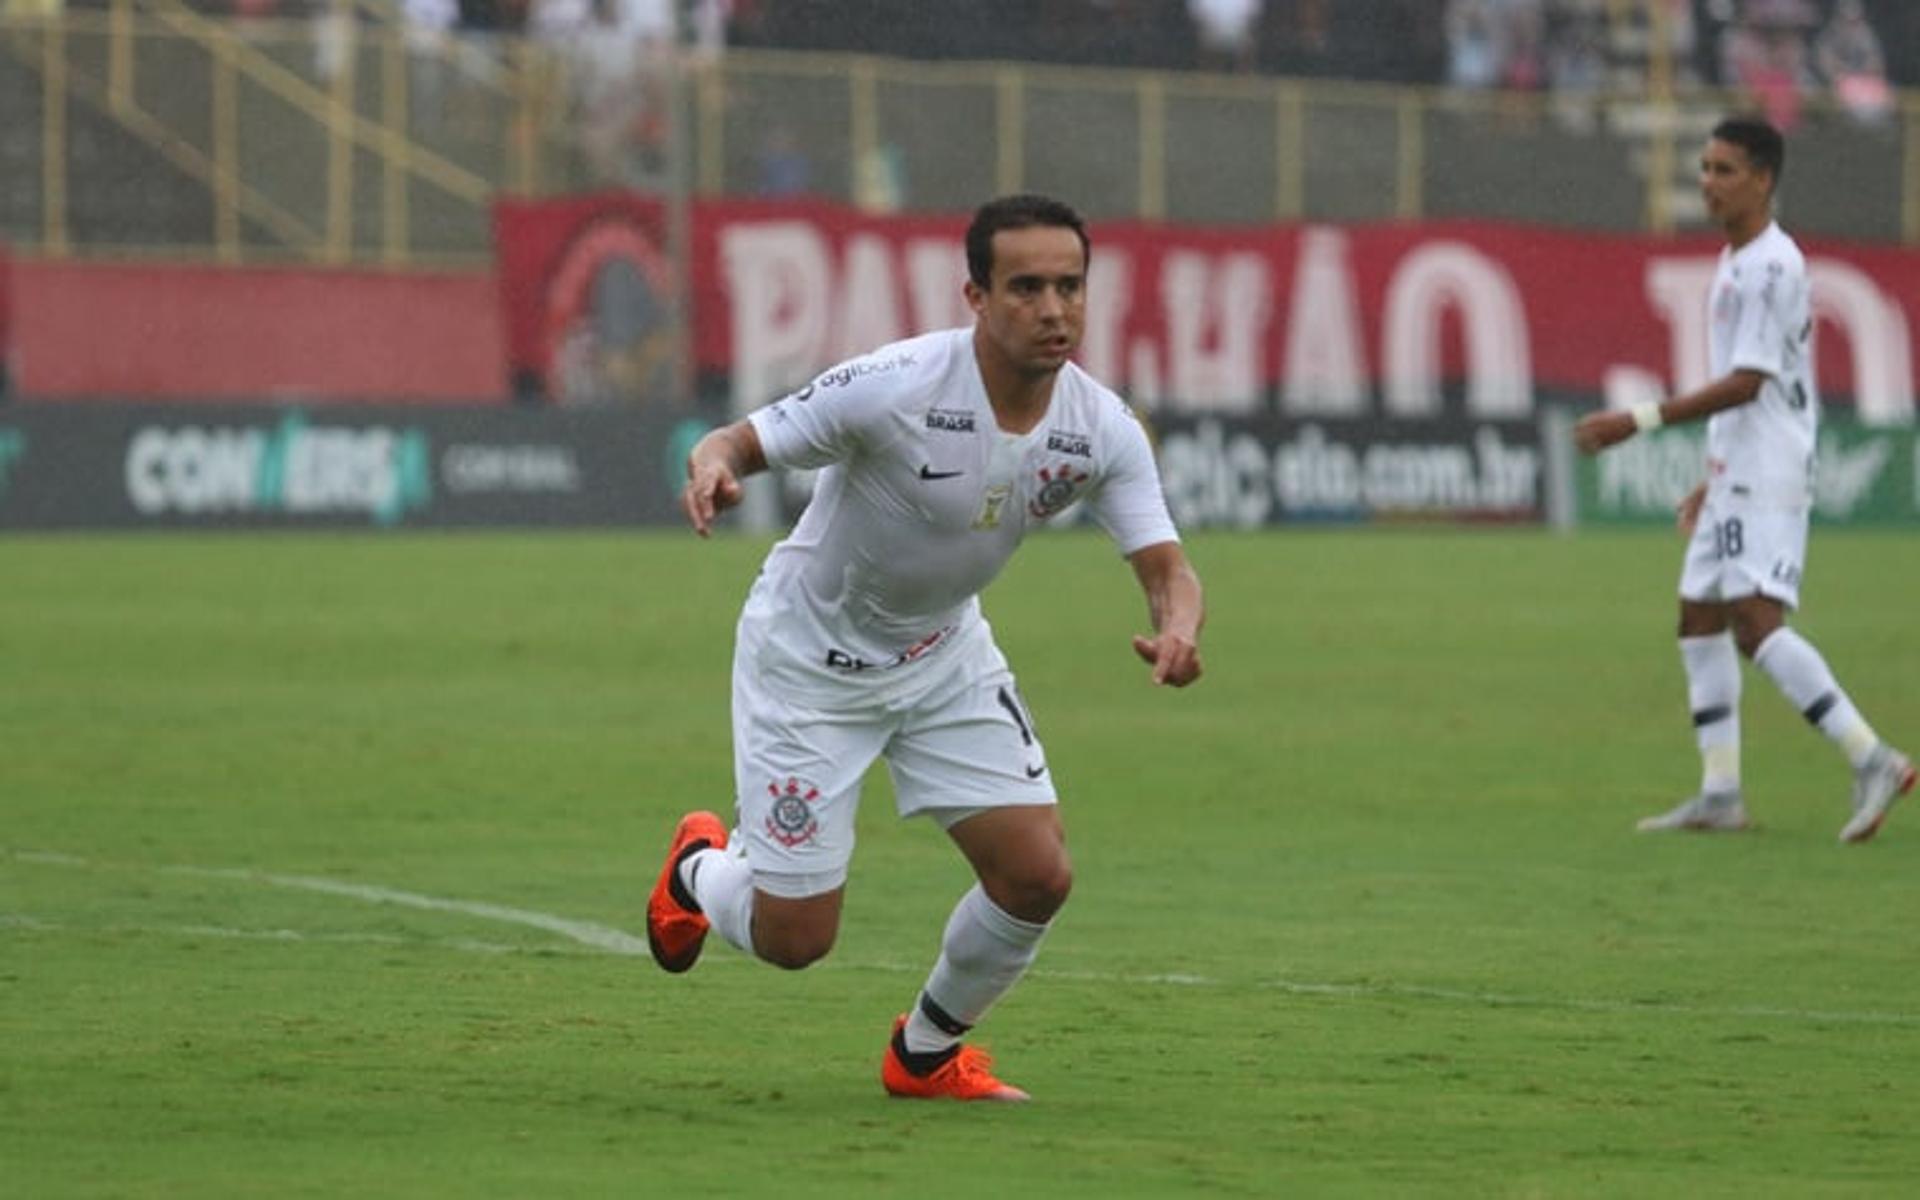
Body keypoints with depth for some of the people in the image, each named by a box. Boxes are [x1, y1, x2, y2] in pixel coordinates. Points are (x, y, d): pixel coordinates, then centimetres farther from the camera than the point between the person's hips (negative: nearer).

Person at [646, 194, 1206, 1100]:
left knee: (1038, 875, -8)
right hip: (810, 654, -5)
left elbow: (1164, 566, -15)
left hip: (945, 652, 5)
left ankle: (928, 1052, 21)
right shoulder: (892, 388, -30)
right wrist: (712, 466, -47)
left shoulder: (1102, 430, -16)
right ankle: (701, 868, 34)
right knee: (795, 937, -5)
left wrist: (1177, 628, -39)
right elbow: (741, 442, -22)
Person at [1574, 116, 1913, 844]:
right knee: (1699, 620, 10)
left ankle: (1871, 761, -21)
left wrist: (1638, 421, -20)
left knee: (1754, 621, -20)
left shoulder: (1772, 266, -14)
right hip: (1735, 477, 10)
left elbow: (1745, 383, -20)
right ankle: (1720, 795, 12)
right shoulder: (1736, 262, 17)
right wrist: (1715, 478, 25)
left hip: (1768, 477, -10)